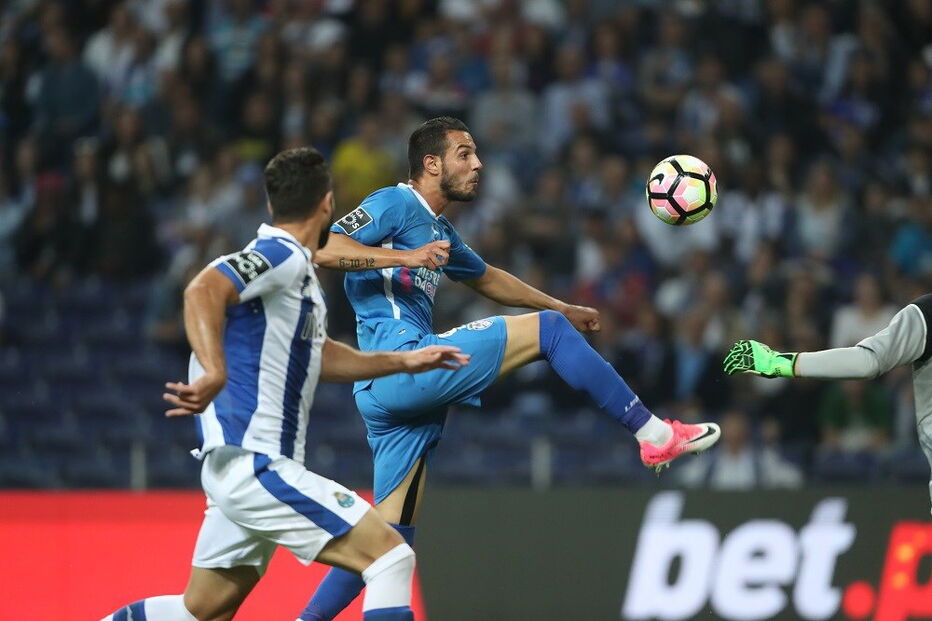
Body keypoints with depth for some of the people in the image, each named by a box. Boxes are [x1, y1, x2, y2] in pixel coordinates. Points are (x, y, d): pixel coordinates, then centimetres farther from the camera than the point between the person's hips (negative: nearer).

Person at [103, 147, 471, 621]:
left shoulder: (291, 266, 19)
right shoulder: (282, 255, -11)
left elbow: (317, 358, 33)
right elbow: (204, 290, -30)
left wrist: (404, 361, 30)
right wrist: (215, 372, -43)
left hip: (245, 469, 11)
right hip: (254, 467, -11)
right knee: (390, 557, -13)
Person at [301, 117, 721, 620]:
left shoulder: (438, 231, 26)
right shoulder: (395, 204, -2)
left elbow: (485, 277, 43)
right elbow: (324, 250, -15)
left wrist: (564, 308, 45)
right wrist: (405, 257, -22)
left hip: (388, 391, 10)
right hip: (400, 360, -10)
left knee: (390, 536, 9)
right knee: (547, 330, -8)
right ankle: (655, 435, -6)